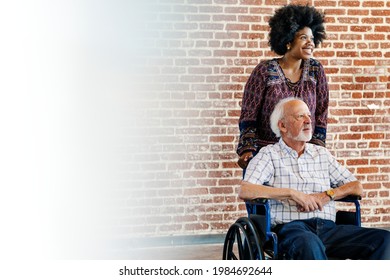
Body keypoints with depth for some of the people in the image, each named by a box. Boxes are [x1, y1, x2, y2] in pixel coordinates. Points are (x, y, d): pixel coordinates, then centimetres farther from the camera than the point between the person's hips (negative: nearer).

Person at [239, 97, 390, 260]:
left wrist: (327, 195, 1)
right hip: (291, 227, -5)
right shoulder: (269, 154, 9)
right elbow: (245, 191, -7)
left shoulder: (322, 154, 25)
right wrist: (293, 193, -10)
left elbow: (357, 187, 21)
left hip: (327, 227, 5)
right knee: (309, 243, -42)